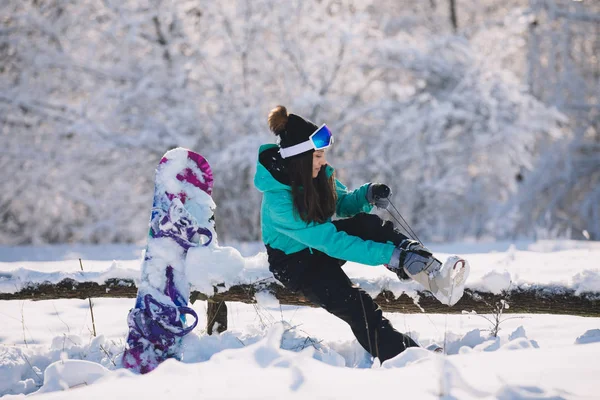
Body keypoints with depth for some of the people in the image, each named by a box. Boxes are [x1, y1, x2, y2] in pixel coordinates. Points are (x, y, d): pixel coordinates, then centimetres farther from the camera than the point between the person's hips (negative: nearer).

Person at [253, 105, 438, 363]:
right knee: (354, 305, -28)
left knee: (367, 223, -23)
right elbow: (330, 242, -35)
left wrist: (368, 195, -18)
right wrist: (390, 255, -39)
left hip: (320, 242, 6)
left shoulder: (319, 175, -10)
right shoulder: (278, 199, -32)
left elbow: (343, 204, 7)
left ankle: (429, 269, -31)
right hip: (294, 262, -6)